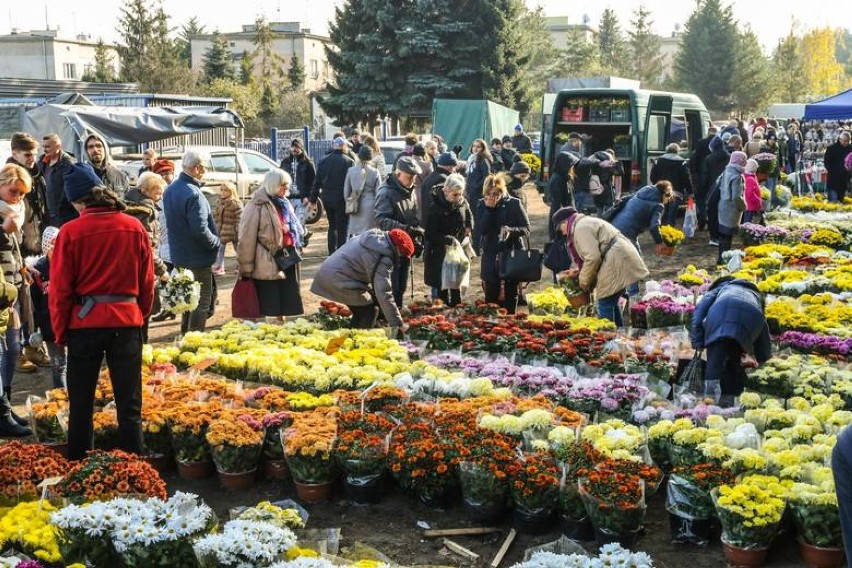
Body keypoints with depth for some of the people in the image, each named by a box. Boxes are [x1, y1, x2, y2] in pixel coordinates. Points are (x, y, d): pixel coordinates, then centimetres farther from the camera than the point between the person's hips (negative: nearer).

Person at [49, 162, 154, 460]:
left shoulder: (70, 232, -8)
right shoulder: (135, 228, -2)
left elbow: (59, 289, -4)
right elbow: (147, 282, 5)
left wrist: (60, 331, 7)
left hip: (84, 323, -1)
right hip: (127, 320, 1)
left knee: (81, 403, 12)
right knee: (129, 405, 7)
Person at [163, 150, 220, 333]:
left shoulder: (170, 190, 7)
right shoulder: (193, 194, -24)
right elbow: (200, 230, -27)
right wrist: (216, 242, -10)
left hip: (179, 255, 9)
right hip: (198, 257, -9)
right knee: (202, 302, 0)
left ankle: (185, 335, 30)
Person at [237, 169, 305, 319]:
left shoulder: (284, 204, 14)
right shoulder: (257, 207, -14)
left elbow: (294, 229, 24)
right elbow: (246, 240, -15)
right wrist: (246, 269, -15)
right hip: (266, 266, -8)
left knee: (286, 305, 17)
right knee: (268, 310, -3)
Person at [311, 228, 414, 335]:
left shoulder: (371, 236, 9)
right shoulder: (383, 260, -18)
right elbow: (383, 293, -23)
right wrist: (396, 322, -21)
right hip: (340, 279, -10)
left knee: (361, 310, 20)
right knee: (369, 312, -1)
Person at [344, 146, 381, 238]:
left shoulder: (351, 171, 0)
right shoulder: (374, 172, -6)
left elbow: (346, 191, 7)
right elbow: (378, 192, -2)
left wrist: (348, 204, 21)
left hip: (355, 208, 2)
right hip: (370, 207, -2)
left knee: (353, 234, 8)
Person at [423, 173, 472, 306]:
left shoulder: (463, 202, -5)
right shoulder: (436, 207, -20)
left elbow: (469, 215, 19)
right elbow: (430, 234, -20)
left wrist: (469, 227, -1)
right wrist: (448, 240, -30)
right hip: (440, 254, -5)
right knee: (442, 287, 2)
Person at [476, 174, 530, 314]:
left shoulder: (514, 204, -6)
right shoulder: (481, 204, 2)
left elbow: (526, 229, -5)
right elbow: (481, 229, -10)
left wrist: (511, 230, -23)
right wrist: (488, 209, -17)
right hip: (490, 257, 2)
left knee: (509, 296, 4)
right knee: (490, 296, 6)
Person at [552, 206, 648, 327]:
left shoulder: (580, 228, -10)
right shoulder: (586, 222, 24)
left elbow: (593, 258, -18)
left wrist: (584, 282, -6)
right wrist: (577, 272, 18)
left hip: (616, 263, -11)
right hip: (623, 258, 11)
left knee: (605, 305, -6)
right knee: (612, 303, 18)